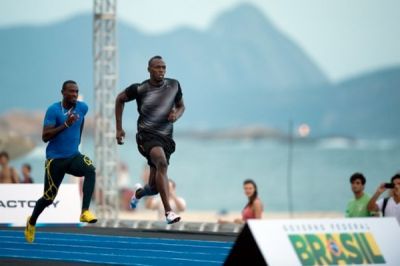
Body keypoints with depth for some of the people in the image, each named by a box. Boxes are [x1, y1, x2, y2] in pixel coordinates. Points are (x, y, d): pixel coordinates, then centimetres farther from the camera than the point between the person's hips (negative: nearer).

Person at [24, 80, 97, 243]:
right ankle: (31, 222, 34)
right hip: (55, 159, -3)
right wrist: (66, 125, -28)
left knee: (90, 170, -30)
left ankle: (85, 212, -31)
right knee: (49, 198, 4)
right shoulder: (53, 110, -14)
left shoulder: (82, 108, 1)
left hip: (74, 156, 3)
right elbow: (45, 137, -21)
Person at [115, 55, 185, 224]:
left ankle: (138, 193, 46)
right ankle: (168, 211, -39)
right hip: (147, 134, -4)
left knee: (154, 187, 6)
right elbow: (120, 99, 10)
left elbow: (181, 106, 18)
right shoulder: (140, 89, -6)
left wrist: (176, 115, -6)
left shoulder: (174, 85, 2)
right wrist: (119, 128, 10)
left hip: (166, 137, 4)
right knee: (162, 162, -35)